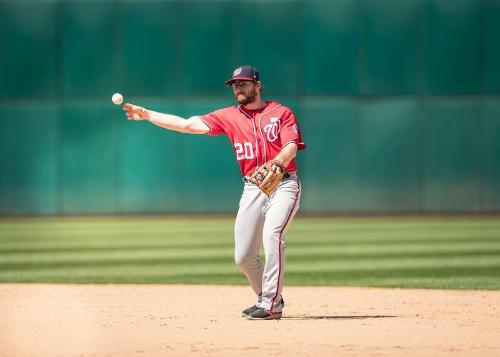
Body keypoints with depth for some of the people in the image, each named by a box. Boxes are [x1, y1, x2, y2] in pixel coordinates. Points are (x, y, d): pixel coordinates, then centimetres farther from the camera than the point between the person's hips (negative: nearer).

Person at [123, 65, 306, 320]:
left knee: (272, 234, -26)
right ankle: (268, 299, 23)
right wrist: (146, 115, -3)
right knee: (243, 256, 1)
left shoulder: (281, 113, 2)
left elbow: (291, 147, -12)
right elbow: (187, 125, 4)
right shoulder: (229, 116, 10)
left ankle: (270, 303, -20)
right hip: (253, 187, 5)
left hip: (284, 184, -4)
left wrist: (275, 163, -34)